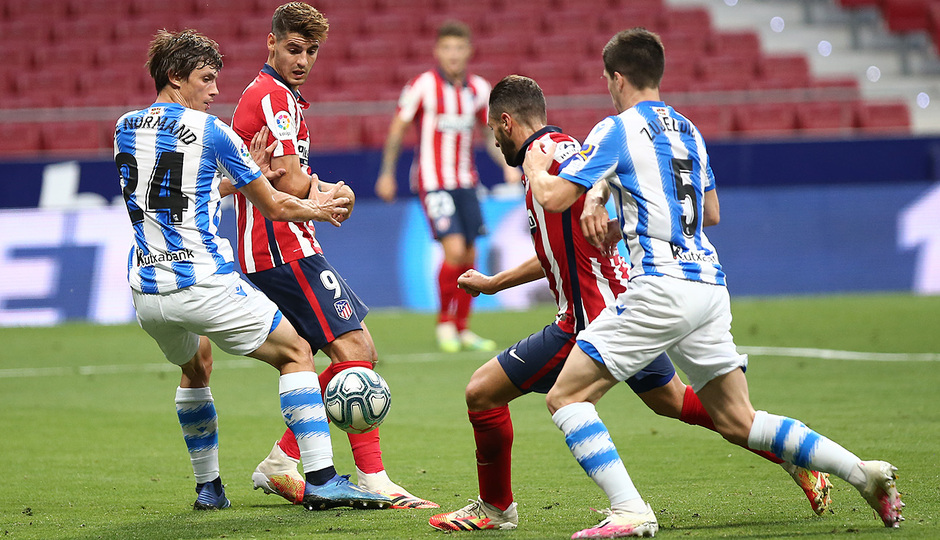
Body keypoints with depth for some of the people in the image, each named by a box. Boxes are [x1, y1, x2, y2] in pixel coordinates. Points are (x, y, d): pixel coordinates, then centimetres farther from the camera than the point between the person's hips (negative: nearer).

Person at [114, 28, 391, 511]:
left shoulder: (125, 128, 12)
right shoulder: (210, 131, -5)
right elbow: (273, 206, 3)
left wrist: (247, 175, 24)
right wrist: (316, 209, 22)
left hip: (145, 290, 6)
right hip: (204, 284, -6)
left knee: (196, 363, 33)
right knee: (295, 352, 7)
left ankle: (208, 486, 30)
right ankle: (319, 479, -4)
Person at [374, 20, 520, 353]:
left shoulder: (479, 89, 6)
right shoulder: (422, 86, -8)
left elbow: (489, 132, 19)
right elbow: (398, 129, 0)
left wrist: (508, 165, 7)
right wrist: (387, 173, 1)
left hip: (466, 181, 5)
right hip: (433, 182, -5)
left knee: (469, 257, 5)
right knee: (454, 249, -17)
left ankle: (462, 330, 15)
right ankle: (444, 323, -1)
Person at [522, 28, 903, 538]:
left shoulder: (616, 131, -4)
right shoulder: (688, 130, 19)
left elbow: (553, 197, -7)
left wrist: (535, 167, 15)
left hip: (662, 286, -8)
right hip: (710, 284, 8)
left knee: (566, 396, -4)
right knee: (738, 421, 13)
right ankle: (863, 472, 3)